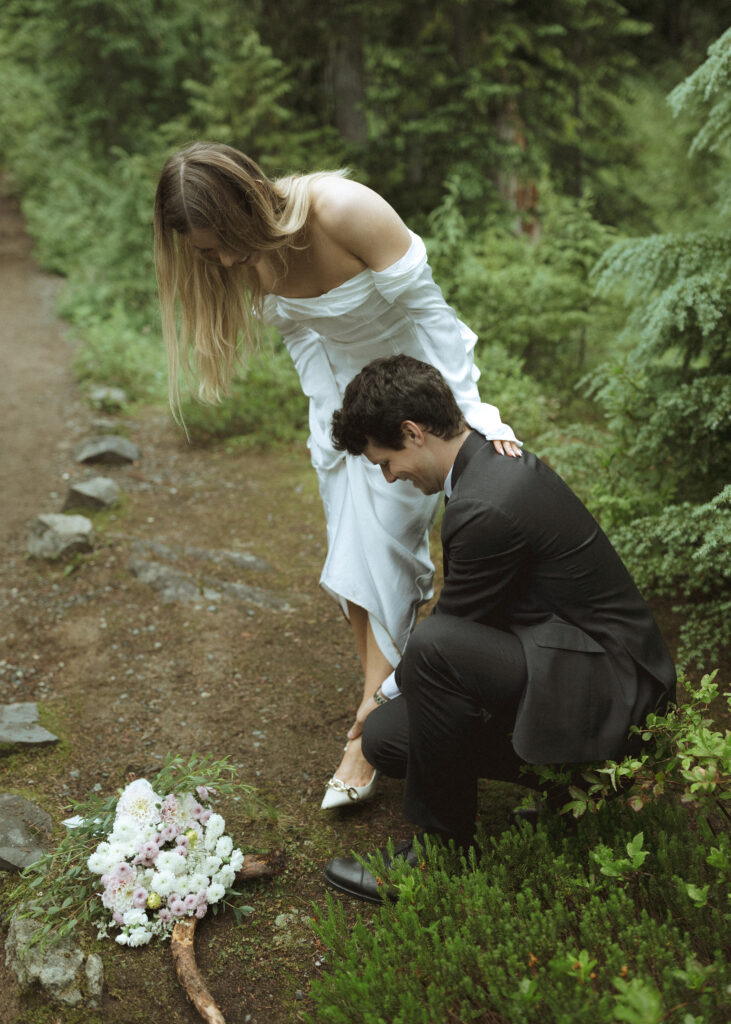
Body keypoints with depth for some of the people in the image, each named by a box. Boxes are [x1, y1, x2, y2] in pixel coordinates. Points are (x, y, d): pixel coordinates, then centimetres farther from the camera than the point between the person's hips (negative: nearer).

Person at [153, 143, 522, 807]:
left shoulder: (346, 211, -30)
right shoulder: (252, 252, -11)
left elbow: (426, 310, -23)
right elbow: (300, 332, 4)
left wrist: (472, 412, -22)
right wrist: (336, 416, -1)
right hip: (343, 396, 6)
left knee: (383, 554, -9)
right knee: (353, 564, 5)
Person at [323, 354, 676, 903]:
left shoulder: (486, 507, -27)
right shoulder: (502, 459, 5)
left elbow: (452, 621, -14)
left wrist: (387, 691, 5)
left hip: (607, 685, -10)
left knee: (435, 646, -33)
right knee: (384, 736, 0)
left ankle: (444, 847, -12)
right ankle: (562, 772, 12)